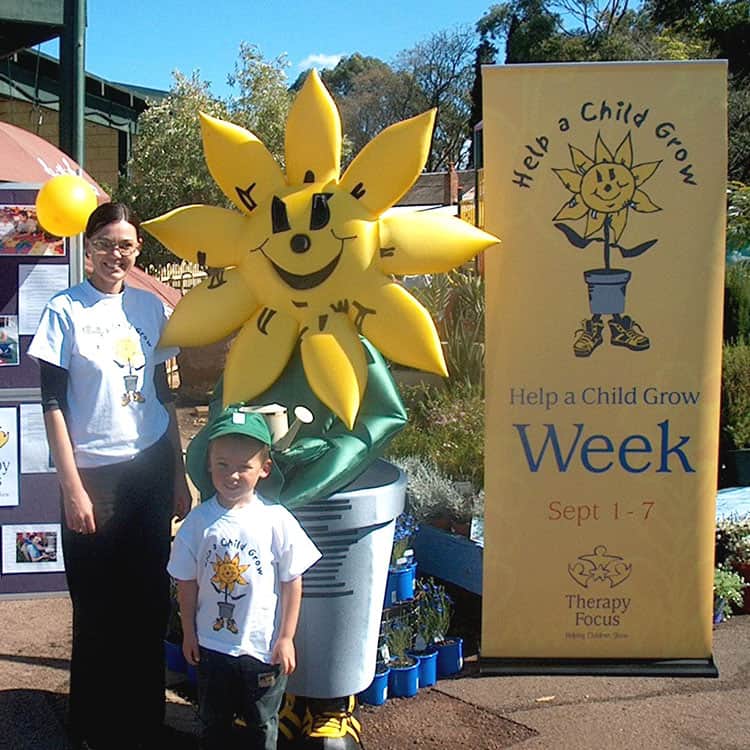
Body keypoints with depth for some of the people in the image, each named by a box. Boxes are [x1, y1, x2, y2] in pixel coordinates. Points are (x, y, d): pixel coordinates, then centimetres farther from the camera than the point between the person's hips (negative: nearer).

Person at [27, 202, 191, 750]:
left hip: (151, 469, 4)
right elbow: (54, 405, -6)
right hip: (95, 474, -3)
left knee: (149, 602, 9)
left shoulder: (152, 308, 6)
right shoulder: (66, 311, -5)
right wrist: (72, 487, -10)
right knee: (98, 609, 5)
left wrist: (179, 477, 11)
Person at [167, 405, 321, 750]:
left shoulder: (277, 520, -15)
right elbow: (187, 583, -1)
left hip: (263, 645, -1)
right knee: (213, 721, 21)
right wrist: (189, 633, 2)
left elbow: (292, 582, -8)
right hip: (211, 644, 1)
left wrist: (286, 638, -6)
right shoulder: (198, 521, -11)